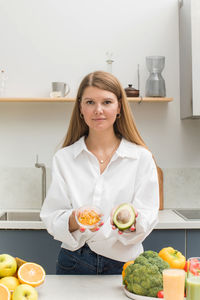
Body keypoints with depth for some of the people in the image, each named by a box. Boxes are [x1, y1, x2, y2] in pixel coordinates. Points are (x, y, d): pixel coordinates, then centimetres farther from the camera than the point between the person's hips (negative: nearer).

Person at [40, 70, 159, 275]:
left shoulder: (141, 158, 3)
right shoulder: (63, 158, 6)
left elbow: (148, 218, -1)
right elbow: (51, 218, 1)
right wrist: (75, 219, -20)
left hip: (123, 264, 0)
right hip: (74, 263, 1)